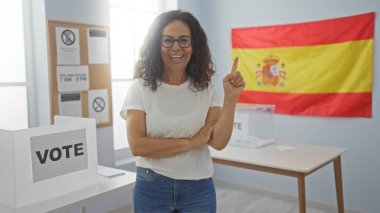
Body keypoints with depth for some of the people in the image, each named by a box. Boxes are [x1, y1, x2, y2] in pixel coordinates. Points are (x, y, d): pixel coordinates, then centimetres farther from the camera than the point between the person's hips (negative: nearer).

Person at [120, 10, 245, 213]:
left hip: (198, 188, 2)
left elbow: (218, 142, -10)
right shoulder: (140, 88, -7)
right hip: (152, 187, -1)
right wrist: (191, 142, -14)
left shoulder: (206, 89, -2)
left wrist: (230, 98, -21)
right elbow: (137, 145, -14)